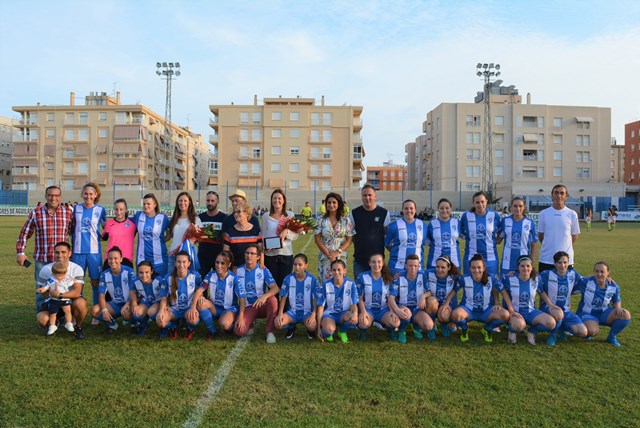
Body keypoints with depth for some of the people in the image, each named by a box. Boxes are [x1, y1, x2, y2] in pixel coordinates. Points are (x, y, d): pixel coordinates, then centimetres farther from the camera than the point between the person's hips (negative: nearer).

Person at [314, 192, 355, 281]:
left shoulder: (346, 220, 3)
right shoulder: (321, 220, 2)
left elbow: (349, 240, 1)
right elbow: (317, 239, -1)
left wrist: (337, 252, -11)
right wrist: (328, 254, -9)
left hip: (341, 256, 0)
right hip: (324, 256, 0)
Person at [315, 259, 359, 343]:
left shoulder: (351, 284, -5)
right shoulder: (325, 285, -6)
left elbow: (354, 304, -4)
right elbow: (320, 307, -3)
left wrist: (355, 313, -30)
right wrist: (319, 328, -5)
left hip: (344, 313, 2)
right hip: (329, 313, -2)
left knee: (354, 320, -35)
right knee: (329, 330, -37)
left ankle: (342, 331, 2)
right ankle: (327, 333, 5)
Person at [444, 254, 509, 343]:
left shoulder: (491, 279, -13)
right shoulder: (464, 279, -16)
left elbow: (495, 291, 6)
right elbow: (454, 291, -6)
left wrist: (496, 304, -8)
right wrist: (446, 304, -18)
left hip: (486, 311, 2)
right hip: (468, 310, -2)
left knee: (505, 315, -26)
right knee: (456, 314, -37)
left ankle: (487, 329, 8)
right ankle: (464, 329, 3)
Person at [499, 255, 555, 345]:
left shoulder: (536, 280, -2)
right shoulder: (509, 279, -11)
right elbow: (504, 293, -4)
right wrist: (511, 310, -12)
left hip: (531, 312, 4)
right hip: (515, 312, -4)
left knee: (551, 323, -23)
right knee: (519, 325, -40)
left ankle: (531, 331, 7)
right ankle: (512, 331, 0)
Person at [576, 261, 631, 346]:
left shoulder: (614, 287, -5)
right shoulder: (585, 282, -17)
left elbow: (617, 301, 9)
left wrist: (618, 307, -13)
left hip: (604, 313, 4)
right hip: (587, 314, -4)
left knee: (625, 315, -22)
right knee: (593, 331, -36)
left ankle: (612, 336, 5)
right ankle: (587, 332, 8)